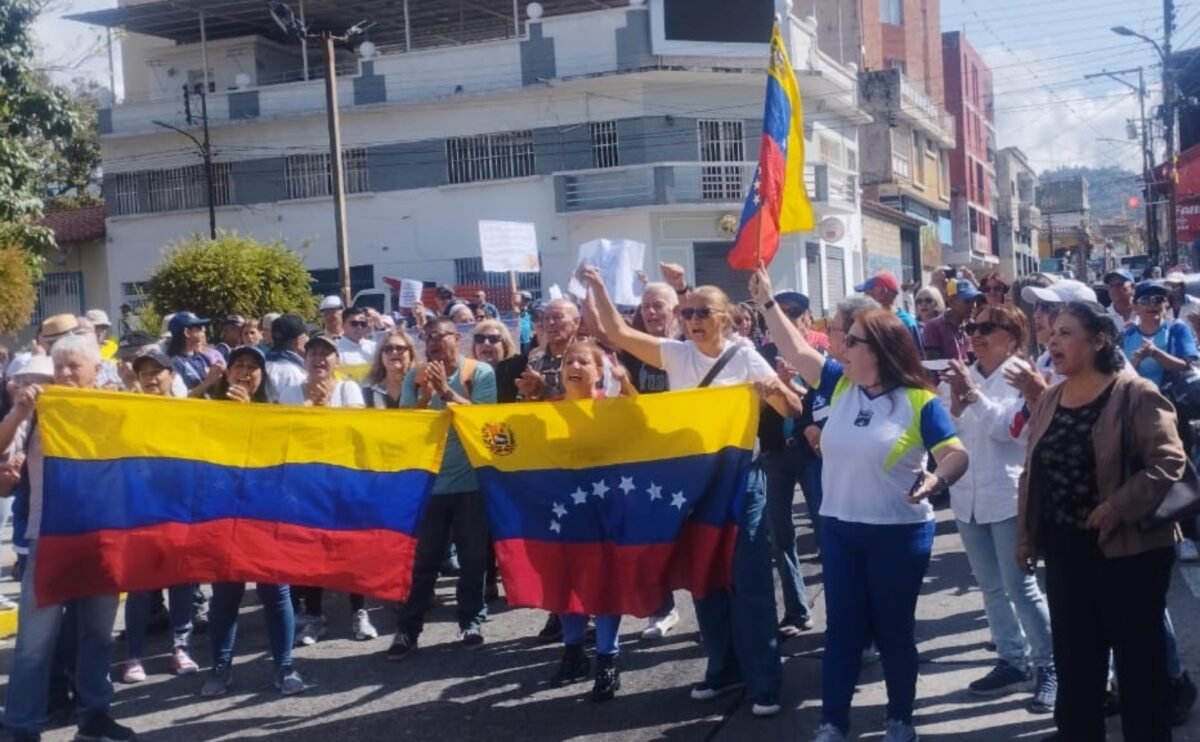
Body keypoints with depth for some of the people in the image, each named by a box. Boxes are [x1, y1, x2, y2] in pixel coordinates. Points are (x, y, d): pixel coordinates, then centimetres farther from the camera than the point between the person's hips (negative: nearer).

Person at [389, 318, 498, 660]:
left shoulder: (480, 372, -4)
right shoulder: (416, 376, 4)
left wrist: (446, 390, -19)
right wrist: (426, 395, -16)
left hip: (470, 480, -1)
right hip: (428, 480, 2)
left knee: (472, 556, 7)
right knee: (422, 558, 4)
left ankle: (471, 620, 21)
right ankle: (407, 629, 9)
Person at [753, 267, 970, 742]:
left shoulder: (918, 401, -13)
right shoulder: (840, 385, 2)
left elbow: (957, 455, -18)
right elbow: (796, 351, 4)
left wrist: (937, 479, -39)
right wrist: (767, 301, 1)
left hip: (898, 533, -4)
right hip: (839, 528, 5)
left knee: (893, 629, 9)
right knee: (841, 627, 10)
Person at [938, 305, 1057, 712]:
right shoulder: (959, 377, 7)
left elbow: (1009, 428, -19)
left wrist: (974, 396, -24)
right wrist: (955, 406, -15)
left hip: (1008, 496, -6)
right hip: (967, 496, 6)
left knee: (1020, 586, -3)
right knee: (992, 587, 13)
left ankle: (1049, 665, 9)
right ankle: (1013, 661, 23)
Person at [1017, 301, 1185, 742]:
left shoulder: (1134, 394, -10)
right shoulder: (1048, 402, 9)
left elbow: (1169, 462, -17)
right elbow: (1032, 474, 13)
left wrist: (1119, 506, -24)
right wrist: (1025, 536, 12)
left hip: (1128, 549, -6)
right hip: (1065, 549, 6)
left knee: (1138, 658, 6)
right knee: (1074, 658, 14)